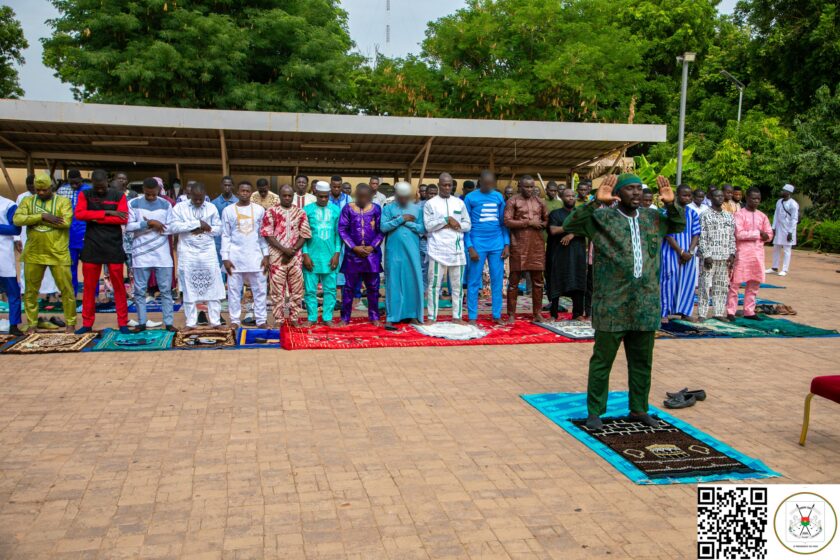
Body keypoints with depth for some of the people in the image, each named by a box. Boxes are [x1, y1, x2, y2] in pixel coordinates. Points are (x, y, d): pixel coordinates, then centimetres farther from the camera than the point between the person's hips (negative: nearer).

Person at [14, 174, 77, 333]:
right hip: (33, 254, 3)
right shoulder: (28, 201, 8)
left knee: (66, 289, 1)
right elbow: (17, 219, -7)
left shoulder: (63, 201, 0)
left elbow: (66, 222, -16)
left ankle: (70, 323, 13)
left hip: (58, 254, -3)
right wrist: (42, 216, -18)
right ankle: (31, 324, 22)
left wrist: (36, 220, -13)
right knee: (30, 290, 10)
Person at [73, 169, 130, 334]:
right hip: (91, 247, 1)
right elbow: (79, 214, -10)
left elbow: (123, 219, -10)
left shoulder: (119, 196, 2)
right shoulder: (84, 195, 6)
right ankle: (87, 323, 15)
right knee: (89, 287, 6)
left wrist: (95, 219, -11)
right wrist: (106, 212, -15)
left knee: (118, 286, 2)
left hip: (114, 247, -1)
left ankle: (123, 323, 9)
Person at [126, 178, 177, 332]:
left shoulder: (166, 205, 6)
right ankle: (142, 322, 15)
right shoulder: (133, 204, 2)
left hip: (162, 254, 1)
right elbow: (128, 226, -8)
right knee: (140, 290, 4)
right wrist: (149, 223, -15)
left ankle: (169, 322, 8)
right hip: (141, 253, 0)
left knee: (166, 290, 3)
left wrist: (155, 225, -9)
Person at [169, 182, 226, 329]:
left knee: (213, 287, 2)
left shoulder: (212, 208, 7)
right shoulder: (180, 207, 1)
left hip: (208, 252, 1)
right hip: (188, 253, -1)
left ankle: (215, 321, 9)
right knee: (189, 289, 3)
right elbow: (172, 227, -12)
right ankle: (191, 323, 11)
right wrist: (197, 223, -15)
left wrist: (205, 228, -12)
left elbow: (218, 229, 7)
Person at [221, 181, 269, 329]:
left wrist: (266, 255, 0)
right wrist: (225, 258, -4)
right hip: (235, 256, 0)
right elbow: (225, 236, 3)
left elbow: (263, 234, 5)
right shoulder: (228, 210, 3)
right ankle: (234, 320, 12)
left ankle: (261, 320, 10)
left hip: (255, 255, 0)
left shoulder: (259, 210, 4)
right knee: (234, 289, 4)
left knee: (259, 289, 3)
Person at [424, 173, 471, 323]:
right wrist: (447, 219, -12)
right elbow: (428, 226, -7)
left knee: (457, 285, 6)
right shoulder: (430, 203, 3)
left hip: (457, 249, 3)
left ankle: (457, 316, 13)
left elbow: (468, 225, 9)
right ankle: (432, 317, 4)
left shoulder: (459, 202, 12)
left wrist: (454, 224, -8)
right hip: (437, 249, -3)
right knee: (434, 284, -2)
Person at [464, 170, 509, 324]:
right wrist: (470, 247, -10)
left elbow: (503, 222, 11)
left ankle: (497, 315, 16)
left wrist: (507, 244, 3)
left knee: (497, 281, 7)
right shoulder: (470, 198, -2)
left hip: (497, 244, 3)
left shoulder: (499, 197, 8)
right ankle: (472, 317, 8)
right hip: (478, 244, -3)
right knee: (474, 282, 1)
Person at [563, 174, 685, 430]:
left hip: (646, 305, 5)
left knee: (642, 363, 16)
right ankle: (595, 412, 18)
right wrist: (595, 202, -23)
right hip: (611, 305, -5)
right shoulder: (602, 217, -5)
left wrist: (671, 204, 7)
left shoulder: (652, 217, 11)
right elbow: (570, 225, -14)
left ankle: (639, 409, 31)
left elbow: (679, 226, 26)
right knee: (602, 361, 5)